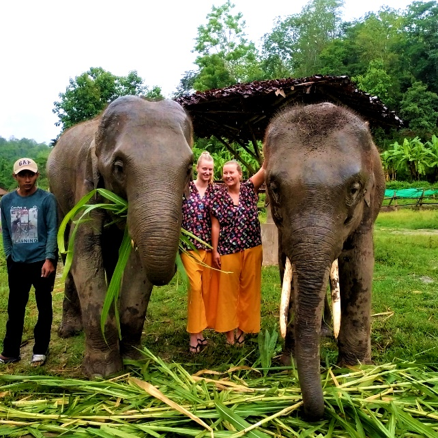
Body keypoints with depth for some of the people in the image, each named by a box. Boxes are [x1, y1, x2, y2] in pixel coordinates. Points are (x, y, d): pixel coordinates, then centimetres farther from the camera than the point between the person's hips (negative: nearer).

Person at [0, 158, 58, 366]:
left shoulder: (47, 199, -7)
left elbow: (52, 230, -9)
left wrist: (49, 259, -16)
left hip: (42, 261, -3)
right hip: (17, 263, 3)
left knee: (44, 307, 7)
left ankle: (40, 350, 21)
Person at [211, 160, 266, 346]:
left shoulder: (249, 189, 3)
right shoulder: (219, 197, 1)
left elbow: (264, 169, -8)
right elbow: (215, 225, 0)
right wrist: (215, 250, -4)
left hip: (251, 248, 1)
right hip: (228, 250, -1)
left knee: (248, 288, 9)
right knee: (228, 290, 5)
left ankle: (243, 327, 23)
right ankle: (230, 330, 16)